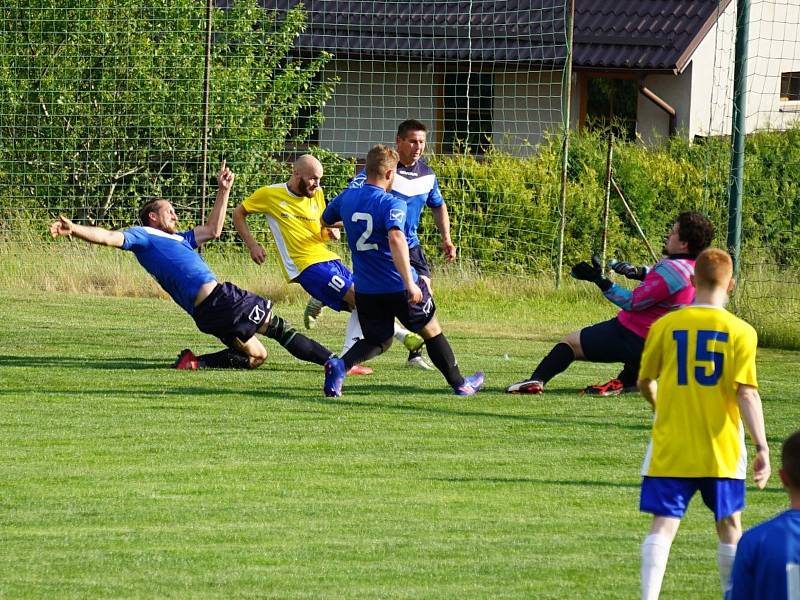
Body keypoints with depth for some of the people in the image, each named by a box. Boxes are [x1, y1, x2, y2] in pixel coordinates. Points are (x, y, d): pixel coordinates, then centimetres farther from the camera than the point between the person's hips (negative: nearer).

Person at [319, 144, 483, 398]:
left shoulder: (346, 198, 3)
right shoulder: (392, 205, -17)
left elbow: (324, 221, 23)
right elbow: (396, 238, -34)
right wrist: (409, 283, -37)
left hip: (365, 289, 5)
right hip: (399, 286, -5)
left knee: (378, 341, 18)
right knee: (431, 331, 17)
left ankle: (340, 365, -12)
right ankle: (459, 383, 28)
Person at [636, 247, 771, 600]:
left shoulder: (665, 326, -1)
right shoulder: (740, 332, -6)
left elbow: (644, 382, 9)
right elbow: (747, 392, -13)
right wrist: (761, 447, -12)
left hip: (670, 449, 1)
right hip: (721, 451, 0)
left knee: (663, 527, -2)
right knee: (729, 528, 14)